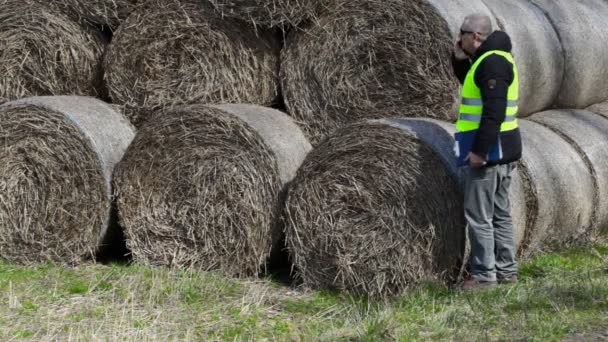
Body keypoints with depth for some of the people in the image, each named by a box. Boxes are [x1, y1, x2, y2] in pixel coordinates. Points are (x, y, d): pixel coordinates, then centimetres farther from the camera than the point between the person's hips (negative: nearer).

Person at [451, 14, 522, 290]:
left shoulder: (492, 62, -18)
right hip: (502, 148, 11)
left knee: (478, 214, -5)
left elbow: (494, 111, -24)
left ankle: (484, 274, -1)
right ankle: (507, 269, 21)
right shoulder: (492, 58, 13)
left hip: (489, 149, -11)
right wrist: (459, 59, 12)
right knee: (499, 212, 15)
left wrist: (479, 150, -24)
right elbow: (472, 85, 30)